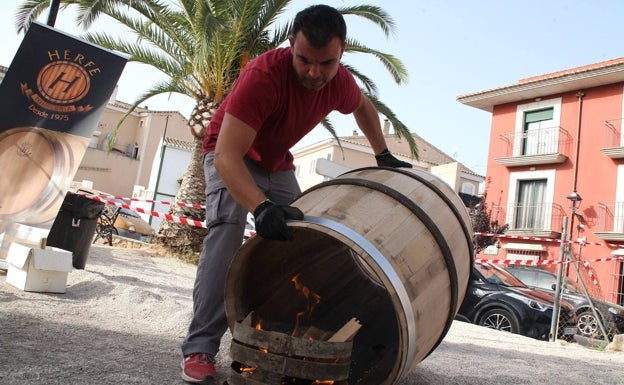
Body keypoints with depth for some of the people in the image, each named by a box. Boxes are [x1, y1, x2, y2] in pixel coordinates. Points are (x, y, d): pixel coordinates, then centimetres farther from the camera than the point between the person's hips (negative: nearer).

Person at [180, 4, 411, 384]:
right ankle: (201, 346, -25)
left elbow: (363, 107, 11)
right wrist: (261, 206, -57)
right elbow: (227, 156, -43)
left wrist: (383, 154, 7)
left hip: (277, 162, 6)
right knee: (228, 228, -28)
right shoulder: (264, 75, -36)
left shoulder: (340, 82, -17)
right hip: (231, 155, -5)